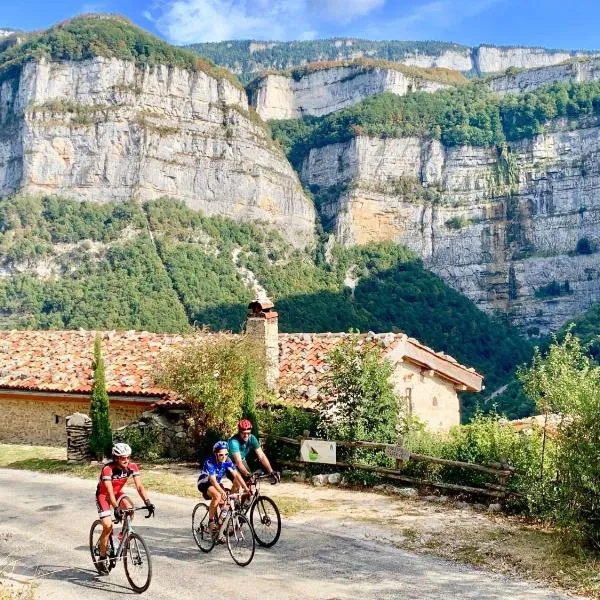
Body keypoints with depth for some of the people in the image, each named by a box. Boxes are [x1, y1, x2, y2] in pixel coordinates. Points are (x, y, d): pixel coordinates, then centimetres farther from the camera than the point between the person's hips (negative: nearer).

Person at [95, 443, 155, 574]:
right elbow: (109, 492, -36)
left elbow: (139, 486, -22)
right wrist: (116, 508, -48)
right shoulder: (108, 469, -32)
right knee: (108, 526, -17)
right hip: (103, 495, -4)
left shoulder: (132, 467, -20)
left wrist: (147, 502, -36)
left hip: (117, 492, 4)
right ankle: (102, 557, 3)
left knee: (130, 508, -27)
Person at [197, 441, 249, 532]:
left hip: (217, 483, 5)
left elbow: (236, 475, -22)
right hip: (205, 483, -5)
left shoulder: (227, 461, -16)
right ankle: (211, 521, -20)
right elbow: (213, 480, -40)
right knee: (217, 496, -33)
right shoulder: (210, 462, -31)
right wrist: (222, 492, -56)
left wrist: (246, 488, -35)